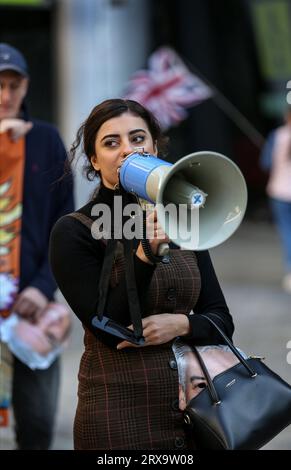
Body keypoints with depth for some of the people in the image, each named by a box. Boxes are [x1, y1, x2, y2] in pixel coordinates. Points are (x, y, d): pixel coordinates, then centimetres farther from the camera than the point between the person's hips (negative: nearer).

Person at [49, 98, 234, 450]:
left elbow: (221, 321, 8)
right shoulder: (73, 232, -7)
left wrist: (180, 323, -13)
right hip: (120, 420, -5)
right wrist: (145, 254, -24)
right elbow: (110, 330, -14)